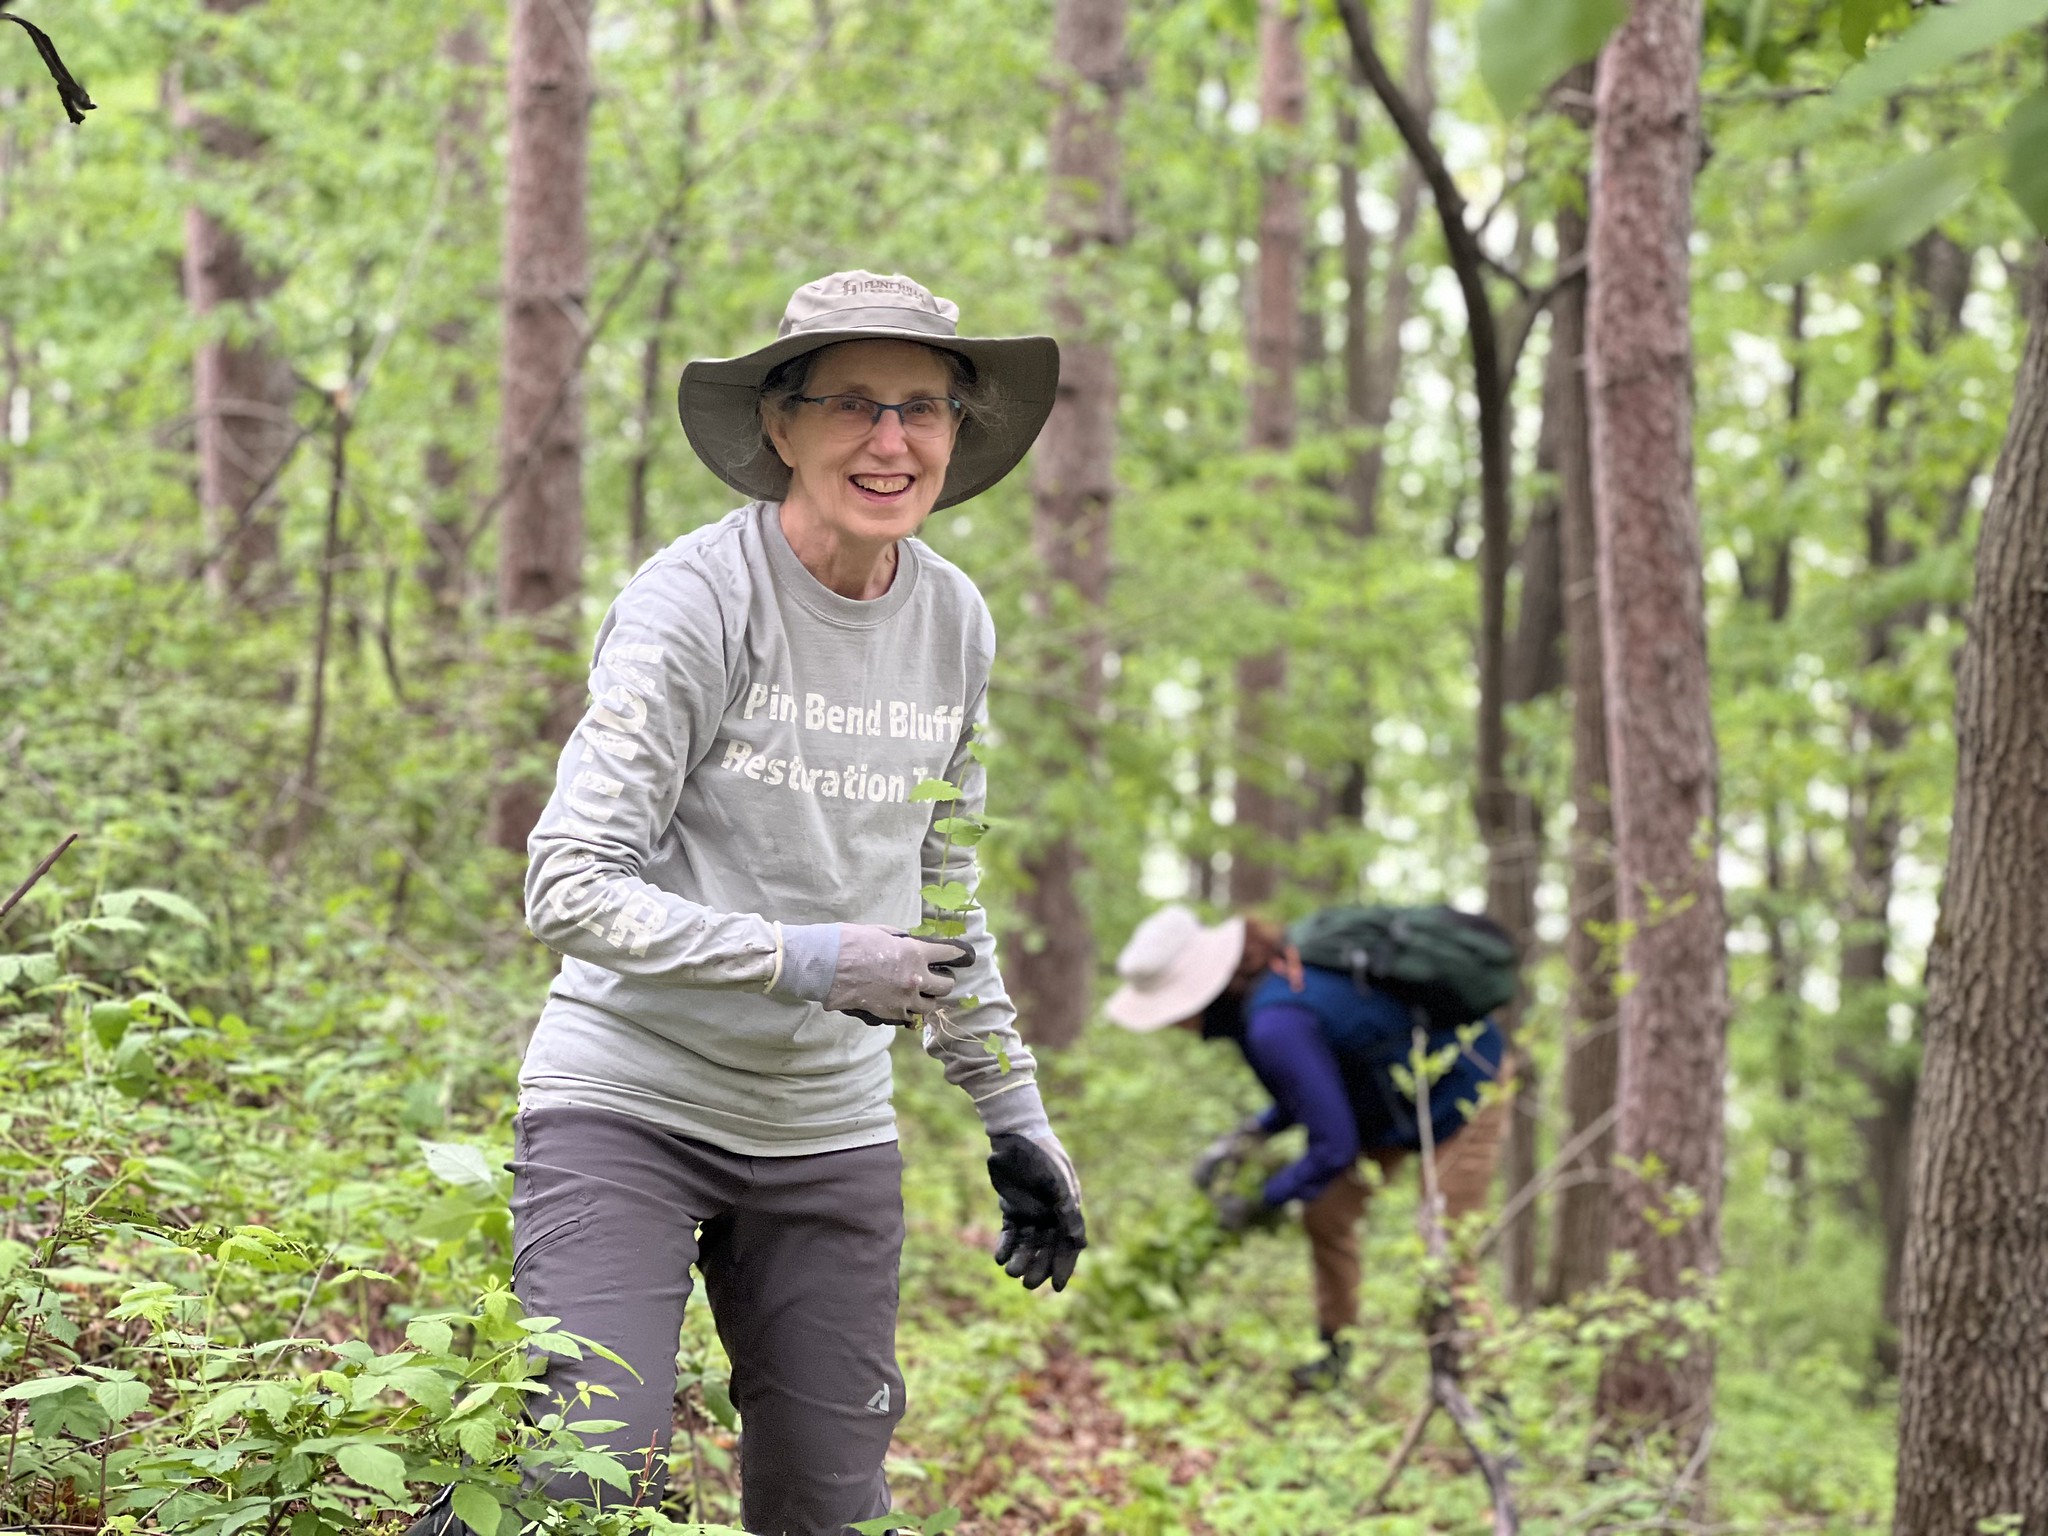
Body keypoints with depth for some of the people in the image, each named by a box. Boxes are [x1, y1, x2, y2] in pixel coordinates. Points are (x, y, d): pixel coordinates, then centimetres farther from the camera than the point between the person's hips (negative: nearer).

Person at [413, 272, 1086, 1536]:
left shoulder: (955, 624, 6)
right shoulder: (694, 603, -13)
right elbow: (569, 887, -16)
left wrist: (1015, 1117, 16)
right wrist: (806, 961, -23)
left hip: (830, 1133, 5)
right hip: (629, 1100, -5)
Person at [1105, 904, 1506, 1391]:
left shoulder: (1277, 1025, -35)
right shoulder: (1276, 966, -7)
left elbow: (1333, 1148, -28)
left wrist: (1261, 1204, -14)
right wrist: (1249, 1135, -2)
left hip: (1462, 1093, -9)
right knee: (1326, 1216, 11)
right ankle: (1336, 1356, 24)